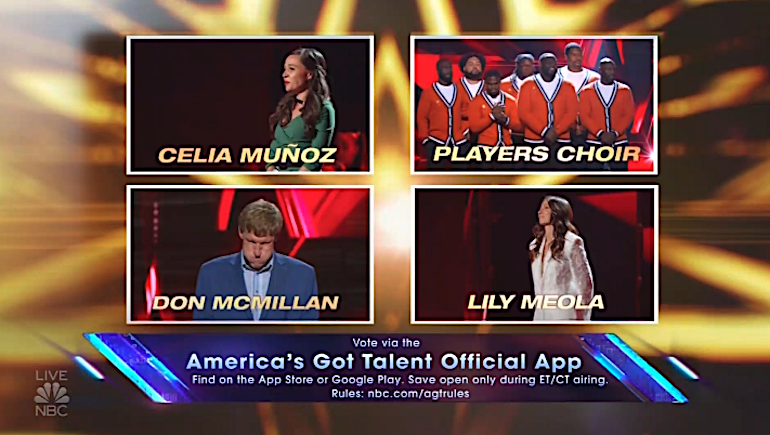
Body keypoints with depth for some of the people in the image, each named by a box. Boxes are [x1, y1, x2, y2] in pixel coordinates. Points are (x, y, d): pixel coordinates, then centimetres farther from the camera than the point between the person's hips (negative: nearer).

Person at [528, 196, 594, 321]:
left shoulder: (572, 242, -4)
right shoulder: (535, 245, 14)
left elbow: (585, 282, -5)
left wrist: (581, 317, -8)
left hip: (564, 316, -6)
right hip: (540, 316, 6)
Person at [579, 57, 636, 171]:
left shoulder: (625, 90, 6)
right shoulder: (586, 91, 3)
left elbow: (629, 115, 1)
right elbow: (584, 116, -4)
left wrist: (615, 133, -12)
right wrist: (600, 134, -14)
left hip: (619, 142, 1)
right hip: (595, 142, -1)